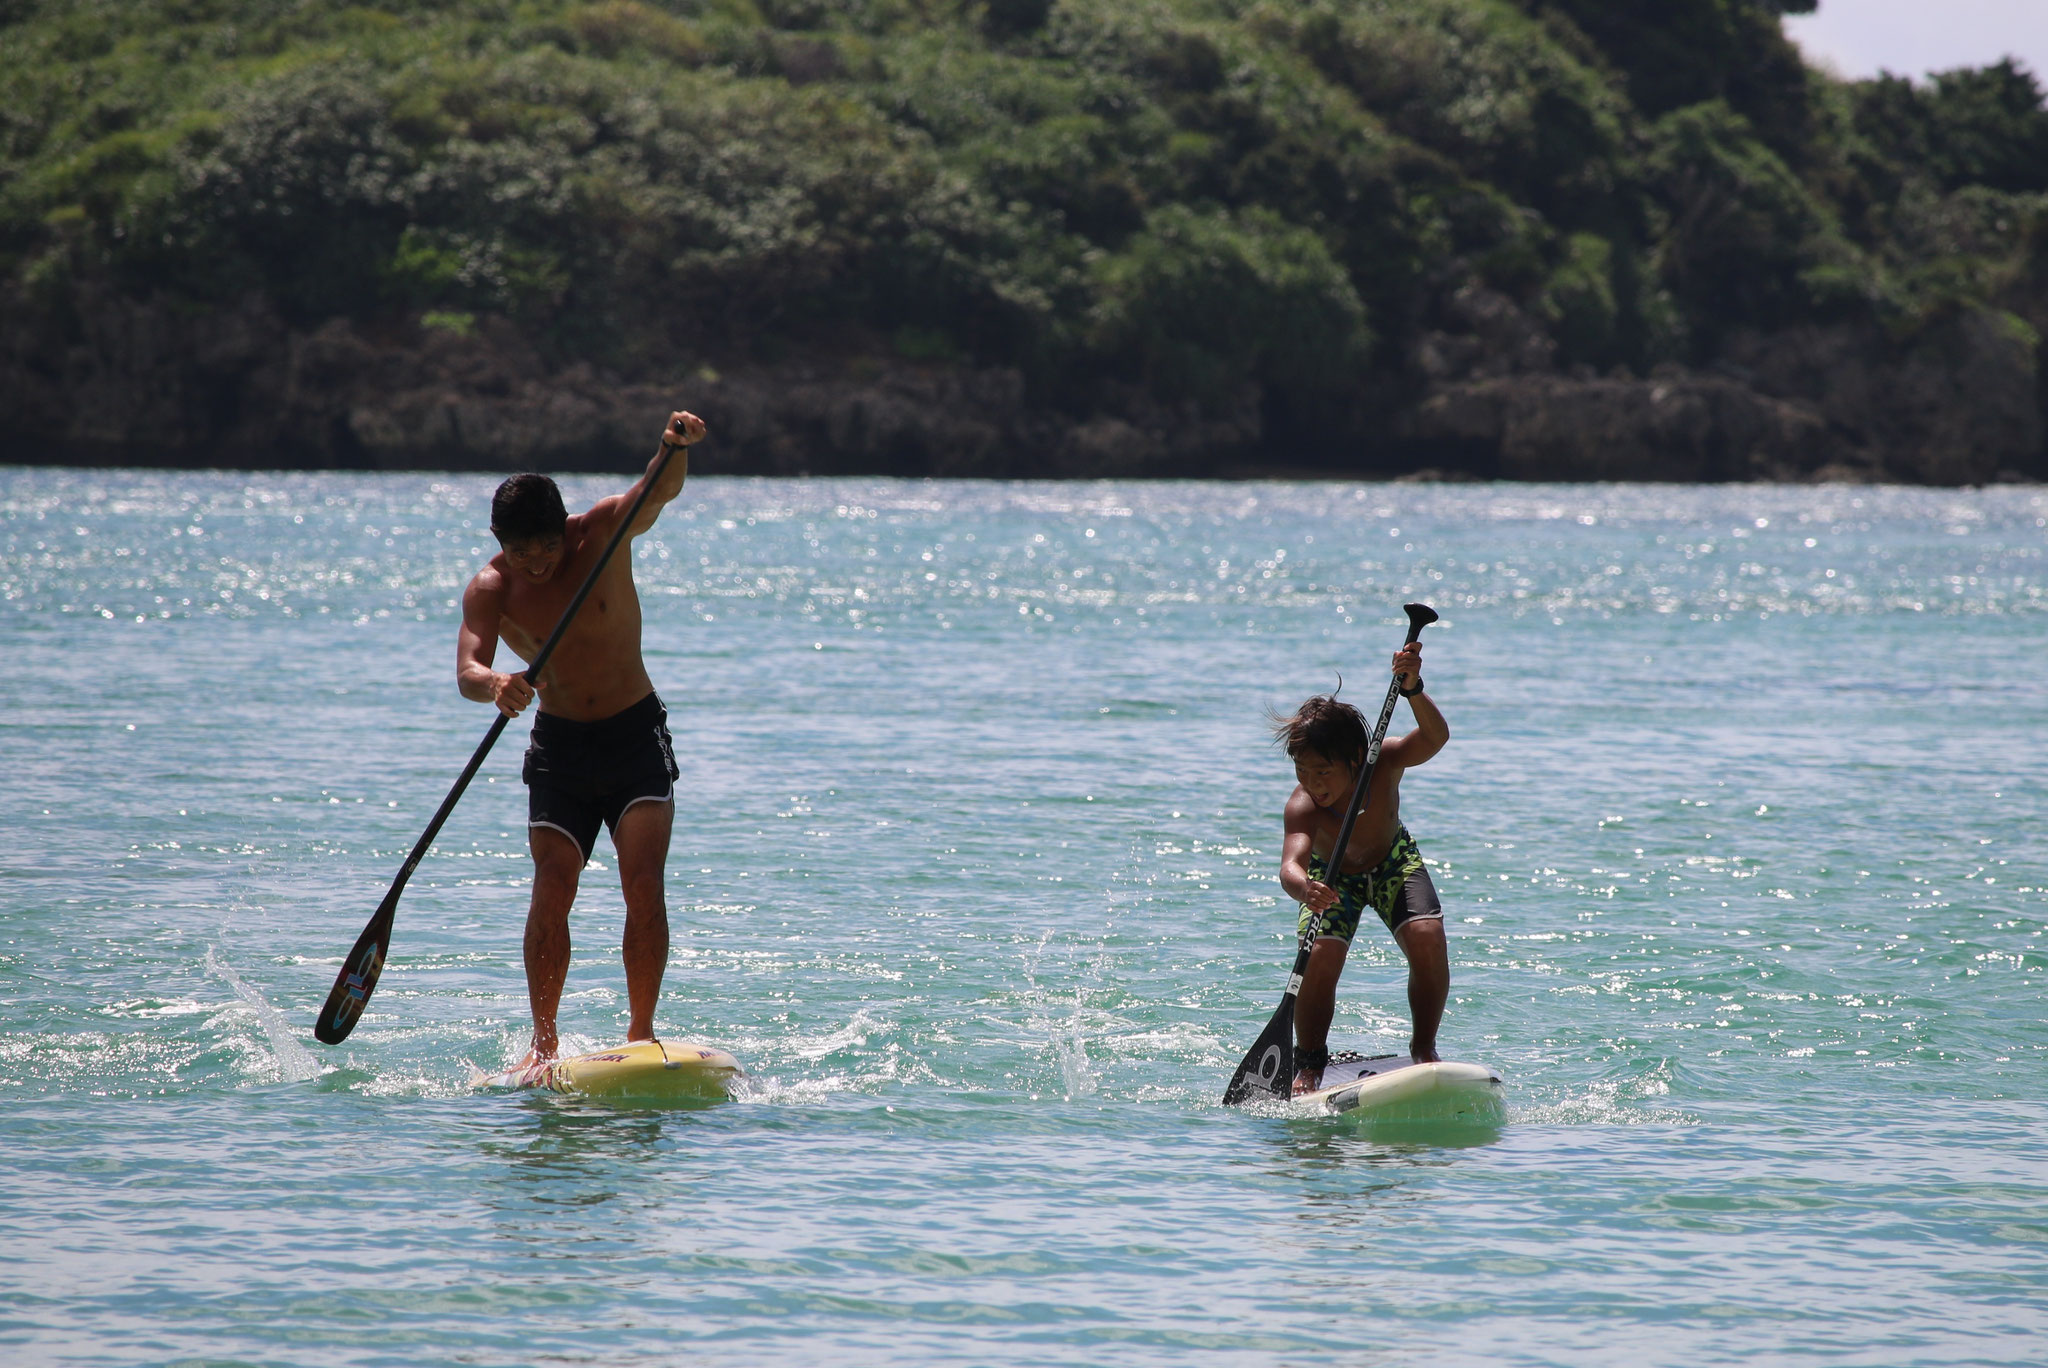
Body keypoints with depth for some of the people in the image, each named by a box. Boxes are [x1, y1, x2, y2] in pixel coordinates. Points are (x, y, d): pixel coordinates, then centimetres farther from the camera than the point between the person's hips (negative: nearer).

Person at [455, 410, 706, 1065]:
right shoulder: (490, 590, -11)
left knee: (643, 884, -15)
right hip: (559, 746, 1)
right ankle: (543, 1043, -5)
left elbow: (657, 491, -31)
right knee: (551, 891, -12)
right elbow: (467, 668, -26)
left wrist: (676, 449, -53)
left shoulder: (602, 533, -13)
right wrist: (494, 685, -50)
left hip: (636, 735, -1)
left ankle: (641, 1032, -10)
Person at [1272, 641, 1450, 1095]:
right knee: (1321, 955, -25)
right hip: (1333, 877, -1)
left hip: (1394, 861, 1)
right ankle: (1309, 1063, -1)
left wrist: (1412, 690, -68)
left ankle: (1424, 1048, -2)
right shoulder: (1303, 806, -38)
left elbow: (1435, 737, -49)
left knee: (1426, 937, -24)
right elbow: (1291, 863, -54)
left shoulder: (1384, 762, -32)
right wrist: (1303, 889, -78)